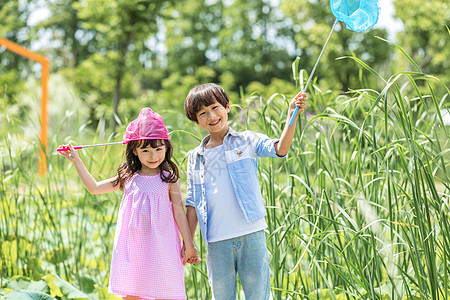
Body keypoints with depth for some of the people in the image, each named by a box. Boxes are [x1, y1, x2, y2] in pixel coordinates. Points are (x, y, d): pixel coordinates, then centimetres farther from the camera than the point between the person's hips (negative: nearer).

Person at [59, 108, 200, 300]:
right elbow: (94, 188, 17)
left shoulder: (169, 179, 1)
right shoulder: (128, 179, 9)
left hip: (160, 248, -3)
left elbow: (179, 212, 1)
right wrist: (76, 160, 15)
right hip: (132, 247, 3)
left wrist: (189, 245, -1)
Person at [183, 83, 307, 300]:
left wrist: (292, 116, -28)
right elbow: (192, 203, 13)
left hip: (251, 235, -2)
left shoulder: (246, 141, 3)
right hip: (217, 242, 3)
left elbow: (280, 149, -15)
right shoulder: (195, 158, 11)